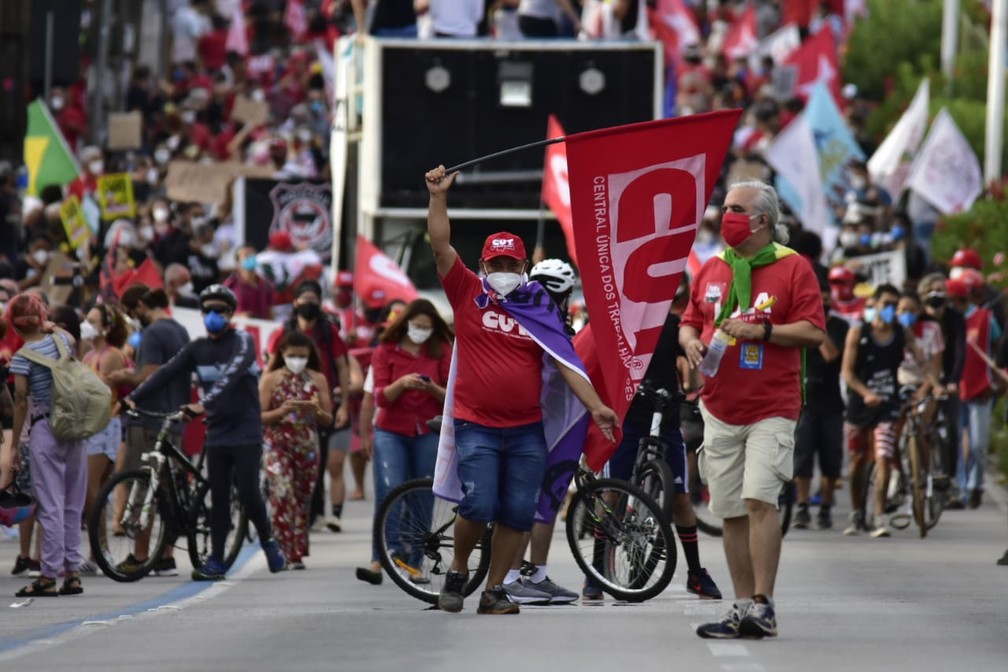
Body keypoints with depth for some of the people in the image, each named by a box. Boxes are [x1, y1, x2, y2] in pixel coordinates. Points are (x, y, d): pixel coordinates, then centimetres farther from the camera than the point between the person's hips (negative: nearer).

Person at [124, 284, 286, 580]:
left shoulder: (242, 342, -6)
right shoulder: (198, 348, 9)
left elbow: (231, 375, -24)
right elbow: (167, 372, -2)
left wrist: (204, 403, -39)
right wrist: (134, 397, -16)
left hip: (246, 432, -4)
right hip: (217, 432, 4)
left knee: (247, 492, -8)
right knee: (218, 497, 3)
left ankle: (268, 541, 15)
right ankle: (216, 561, 5)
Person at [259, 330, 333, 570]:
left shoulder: (317, 379, 7)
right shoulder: (271, 379, 2)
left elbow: (328, 419, 7)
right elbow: (259, 417, -2)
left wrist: (315, 410, -15)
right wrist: (282, 411, -20)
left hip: (307, 446, 3)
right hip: (278, 445, -3)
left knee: (303, 499, 6)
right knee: (283, 494, -18)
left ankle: (297, 553, 15)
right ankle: (288, 553, -17)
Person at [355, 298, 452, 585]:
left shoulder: (441, 351, 5)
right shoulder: (386, 351, 3)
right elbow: (381, 397, -3)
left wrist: (432, 388, -19)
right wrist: (401, 384, -23)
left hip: (428, 434, 1)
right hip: (391, 432, -1)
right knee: (388, 494, -15)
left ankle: (414, 563, 7)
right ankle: (379, 561, -19)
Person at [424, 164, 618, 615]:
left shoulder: (537, 310, 6)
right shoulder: (468, 294, 3)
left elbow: (567, 365, 4)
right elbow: (441, 246, -5)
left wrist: (596, 406, -5)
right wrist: (438, 197, -13)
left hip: (526, 429, 3)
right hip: (476, 425, -3)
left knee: (517, 513, 2)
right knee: (478, 506, -13)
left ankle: (494, 591, 12)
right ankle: (457, 572, 12)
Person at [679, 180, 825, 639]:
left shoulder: (793, 267, -2)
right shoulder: (711, 270, 14)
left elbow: (813, 331, -8)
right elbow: (690, 321, 21)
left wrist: (760, 331, -18)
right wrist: (690, 342, -2)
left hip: (771, 408, -6)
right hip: (720, 408, 6)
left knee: (759, 500, -17)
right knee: (731, 512, 6)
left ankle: (763, 606, -14)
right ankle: (742, 607, 12)